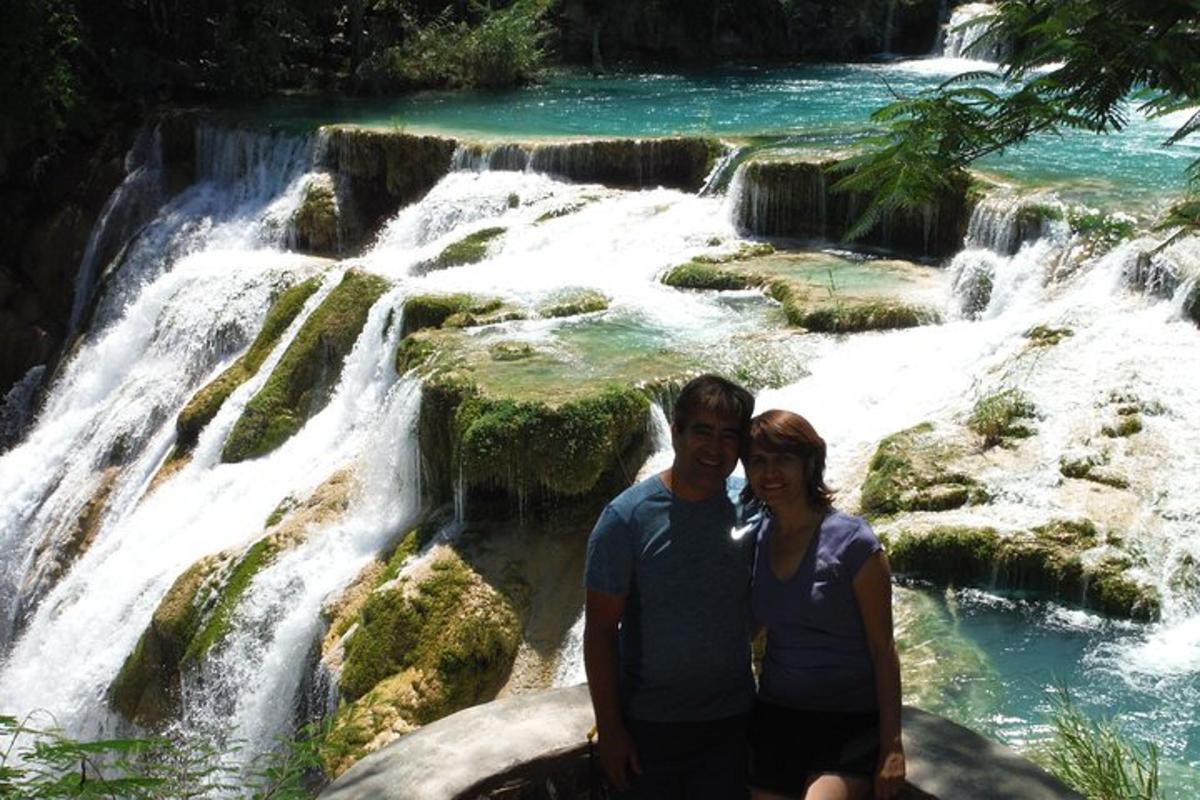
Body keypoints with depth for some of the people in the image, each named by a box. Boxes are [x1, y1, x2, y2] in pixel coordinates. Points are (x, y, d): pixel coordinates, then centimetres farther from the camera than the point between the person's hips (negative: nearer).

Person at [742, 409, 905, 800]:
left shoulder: (852, 542, -11)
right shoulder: (754, 540, 4)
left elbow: (883, 649, -9)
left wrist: (892, 746, -11)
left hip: (850, 722, -5)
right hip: (774, 719, 5)